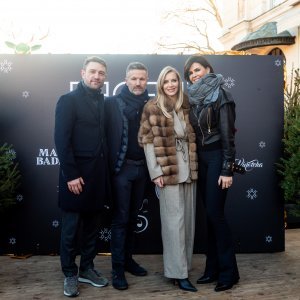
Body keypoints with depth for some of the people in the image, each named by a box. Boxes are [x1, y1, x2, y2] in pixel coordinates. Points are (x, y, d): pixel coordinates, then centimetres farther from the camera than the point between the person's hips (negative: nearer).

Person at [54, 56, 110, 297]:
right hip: (76, 174, -5)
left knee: (92, 225, 14)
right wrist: (71, 175, -17)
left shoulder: (104, 102, 10)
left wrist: (106, 171, 3)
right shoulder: (68, 101, -6)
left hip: (98, 173, 5)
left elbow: (105, 136, 9)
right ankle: (70, 274, 22)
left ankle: (87, 269, 29)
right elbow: (61, 140, -12)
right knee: (71, 227, 7)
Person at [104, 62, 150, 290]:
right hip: (121, 168, -4)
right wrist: (110, 165, -13)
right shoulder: (113, 103, -4)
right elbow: (106, 134, -8)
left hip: (142, 168, 4)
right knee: (120, 218, 1)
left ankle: (128, 259, 28)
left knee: (133, 217, 14)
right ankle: (117, 268, 11)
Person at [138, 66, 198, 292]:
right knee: (175, 220, -2)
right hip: (168, 171, -5)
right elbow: (147, 141, -6)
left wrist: (195, 167, 6)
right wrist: (156, 172, -11)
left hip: (188, 170, 5)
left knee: (188, 219, 11)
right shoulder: (152, 108, -4)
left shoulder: (187, 106, 9)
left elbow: (193, 138, 14)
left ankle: (185, 264, 26)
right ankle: (179, 272, 7)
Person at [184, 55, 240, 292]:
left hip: (216, 157, -6)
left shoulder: (220, 94, -9)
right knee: (209, 213, 9)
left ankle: (229, 272, 9)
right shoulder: (193, 97, 10)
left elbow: (227, 133, -14)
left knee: (215, 213, -6)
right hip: (201, 157, 7)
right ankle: (213, 268, 20)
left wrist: (227, 169, -17)